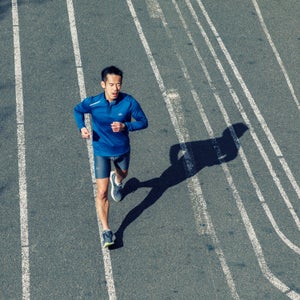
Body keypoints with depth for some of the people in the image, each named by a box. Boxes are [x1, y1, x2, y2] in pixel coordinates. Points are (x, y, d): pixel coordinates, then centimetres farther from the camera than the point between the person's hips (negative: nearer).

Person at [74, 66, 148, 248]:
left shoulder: (129, 102, -22)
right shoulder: (92, 103, -21)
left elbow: (143, 122, -12)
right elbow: (78, 110, 0)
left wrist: (125, 126, -30)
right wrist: (82, 127, -19)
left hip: (123, 150, 2)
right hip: (102, 152, -2)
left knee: (123, 174, 33)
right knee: (102, 193, -8)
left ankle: (117, 181, 71)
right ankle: (106, 230, 1)